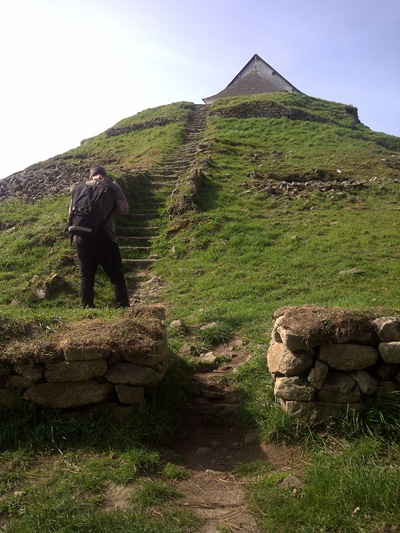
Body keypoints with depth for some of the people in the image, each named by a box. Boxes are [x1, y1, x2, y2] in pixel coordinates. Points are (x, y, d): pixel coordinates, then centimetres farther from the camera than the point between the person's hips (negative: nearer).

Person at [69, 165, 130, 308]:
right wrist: (110, 207, 13)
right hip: (104, 238, -3)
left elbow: (71, 212, 17)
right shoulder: (112, 185, 5)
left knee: (86, 277, 11)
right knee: (116, 276, 6)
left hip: (82, 238, 3)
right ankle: (124, 308, 6)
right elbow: (124, 209, -4)